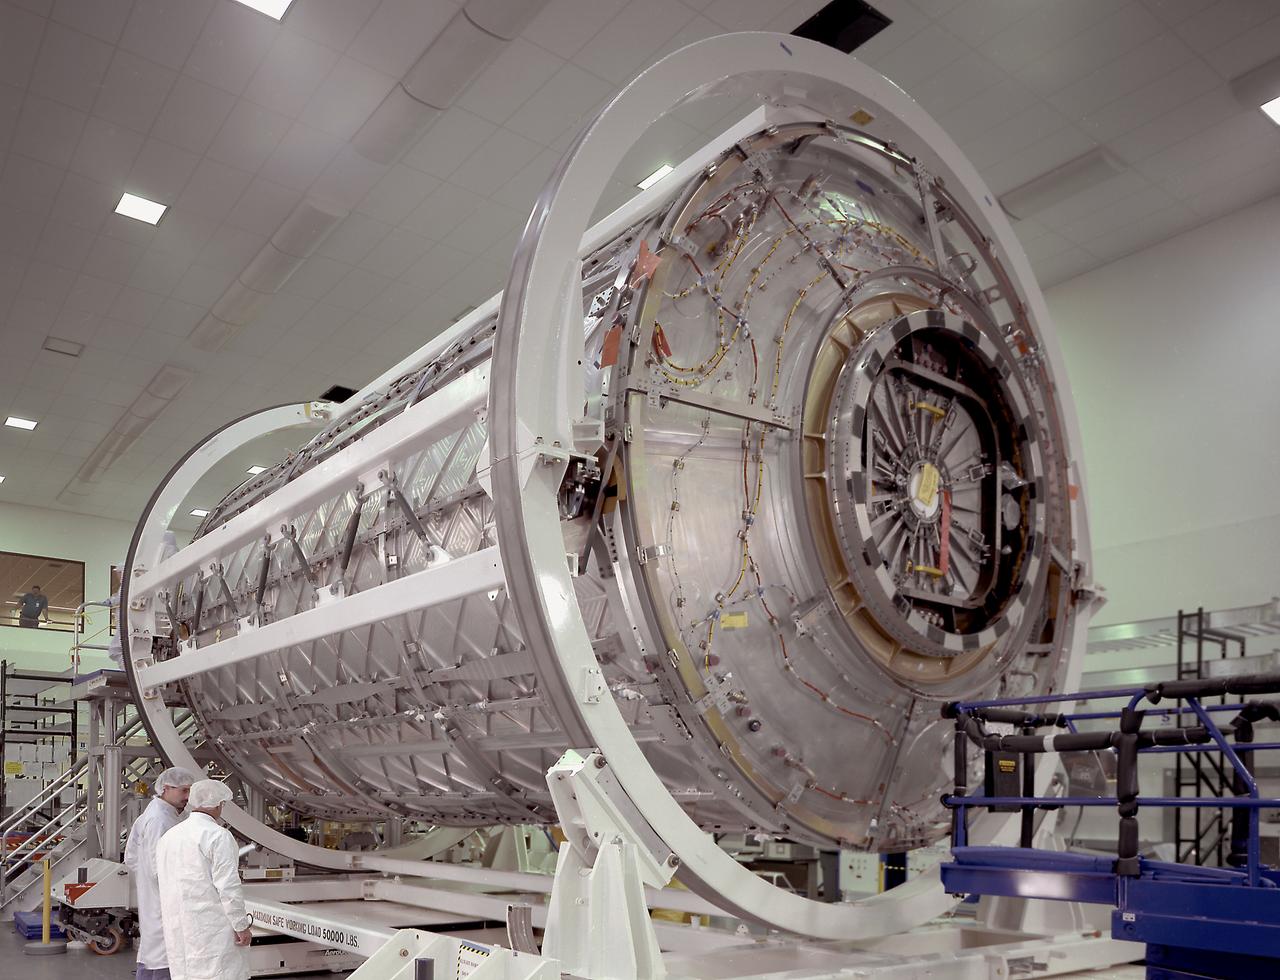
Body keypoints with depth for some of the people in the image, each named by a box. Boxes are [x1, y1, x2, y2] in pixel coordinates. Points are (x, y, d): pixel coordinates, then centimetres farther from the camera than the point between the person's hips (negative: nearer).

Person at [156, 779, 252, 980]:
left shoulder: (168, 837, 11)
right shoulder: (218, 836, -13)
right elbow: (228, 887, -17)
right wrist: (242, 926, -11)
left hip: (178, 931, 8)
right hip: (211, 928, -7)